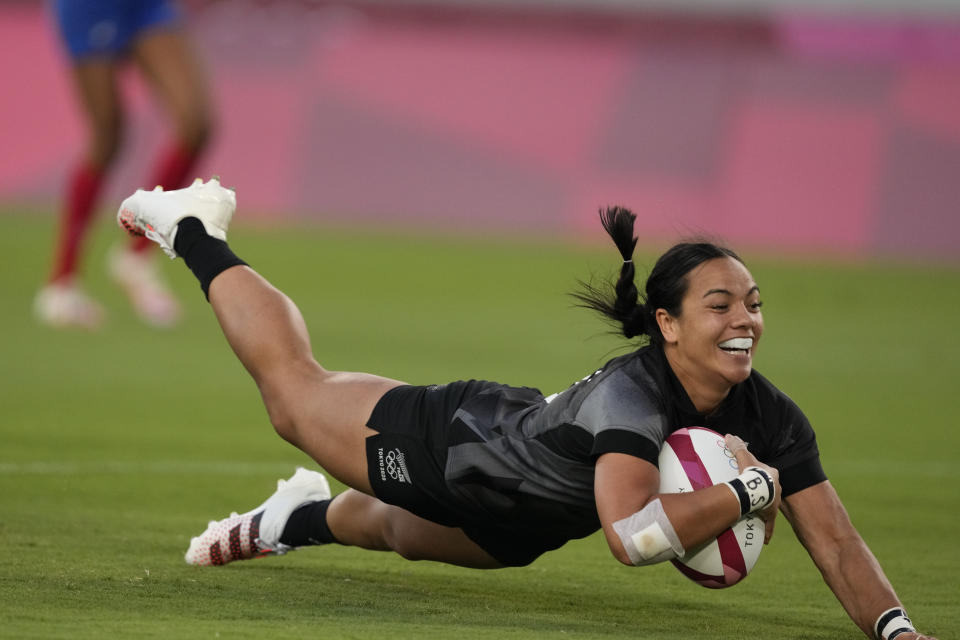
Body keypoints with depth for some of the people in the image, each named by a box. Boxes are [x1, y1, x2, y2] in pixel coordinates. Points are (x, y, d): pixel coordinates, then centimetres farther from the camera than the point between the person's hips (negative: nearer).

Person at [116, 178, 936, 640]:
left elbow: (837, 545, -24)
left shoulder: (772, 419, -26)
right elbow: (632, 533, -58)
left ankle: (304, 518, 68)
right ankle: (194, 232, 44)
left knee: (406, 532, 36)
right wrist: (747, 490, -50)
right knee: (295, 388, 21)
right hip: (454, 442, -4)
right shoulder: (630, 391, -44)